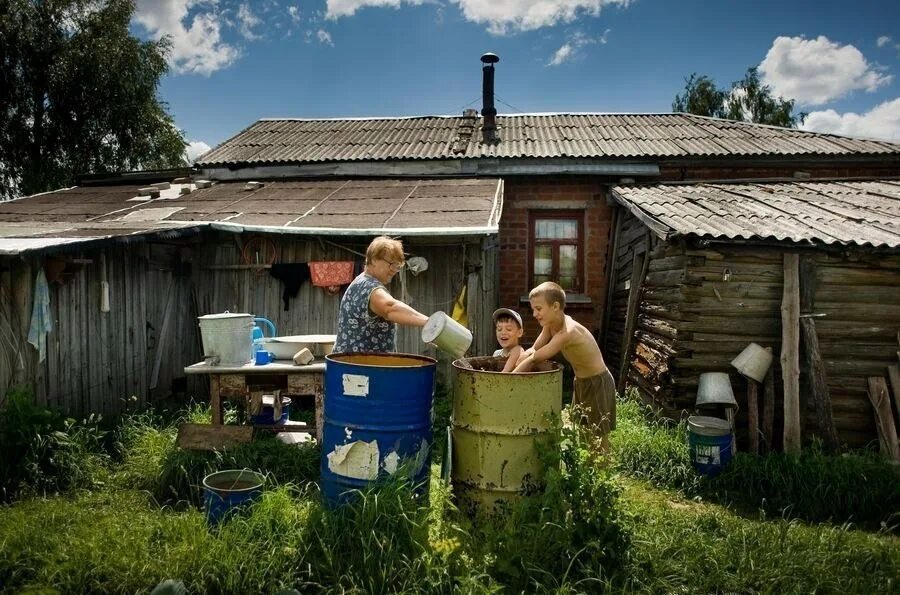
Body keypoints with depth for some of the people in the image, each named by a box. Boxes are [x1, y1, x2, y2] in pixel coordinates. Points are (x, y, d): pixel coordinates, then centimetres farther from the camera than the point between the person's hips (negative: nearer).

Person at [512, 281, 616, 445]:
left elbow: (533, 359, -29)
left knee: (598, 438, 0)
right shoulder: (551, 324, -5)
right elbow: (532, 351, 0)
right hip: (581, 382, 9)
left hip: (598, 384, -9)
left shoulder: (568, 332, -32)